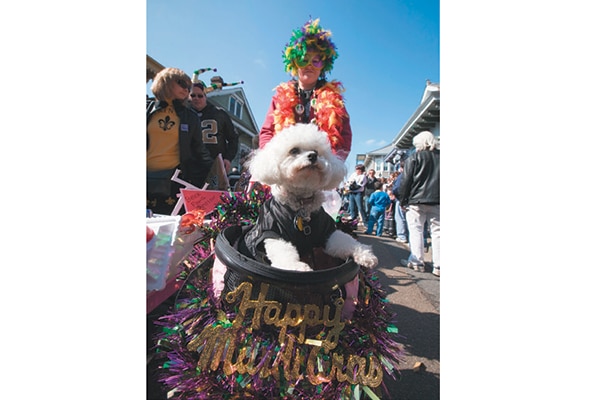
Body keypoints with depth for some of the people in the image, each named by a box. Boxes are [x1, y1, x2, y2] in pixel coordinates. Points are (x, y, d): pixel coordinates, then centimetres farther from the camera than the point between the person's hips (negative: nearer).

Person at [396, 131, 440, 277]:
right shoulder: (439, 156, 9)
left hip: (417, 201, -3)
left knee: (416, 231, 5)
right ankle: (438, 266, 8)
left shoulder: (413, 158, -2)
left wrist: (403, 200, 2)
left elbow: (406, 181, -5)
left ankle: (417, 262, 9)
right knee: (437, 232, 5)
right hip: (437, 201, 4)